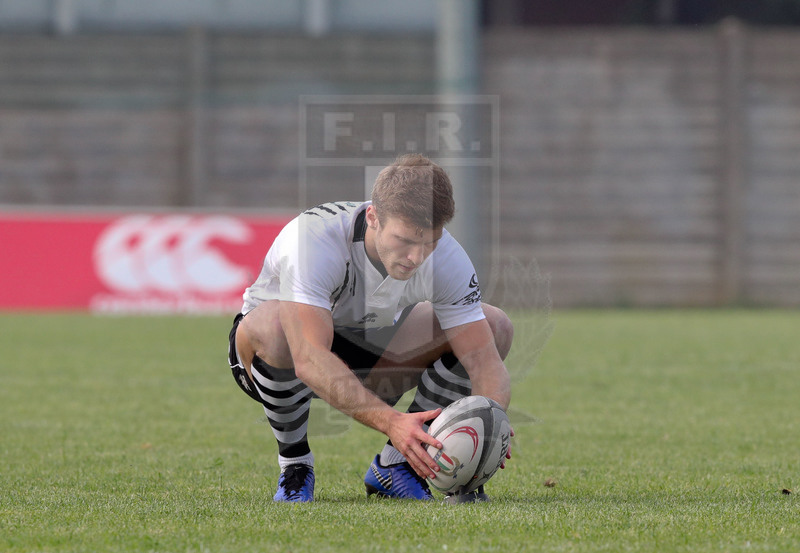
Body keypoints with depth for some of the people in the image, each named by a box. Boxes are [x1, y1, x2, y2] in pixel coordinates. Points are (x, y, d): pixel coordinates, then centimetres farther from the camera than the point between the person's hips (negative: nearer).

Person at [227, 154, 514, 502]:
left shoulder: (447, 257, -23)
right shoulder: (312, 239, -38)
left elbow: (485, 360, -24)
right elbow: (310, 362, -49)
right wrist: (391, 422, -60)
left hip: (366, 348, 5)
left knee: (495, 326, -13)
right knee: (272, 324, -41)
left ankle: (393, 465, -2)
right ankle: (294, 464, -14)